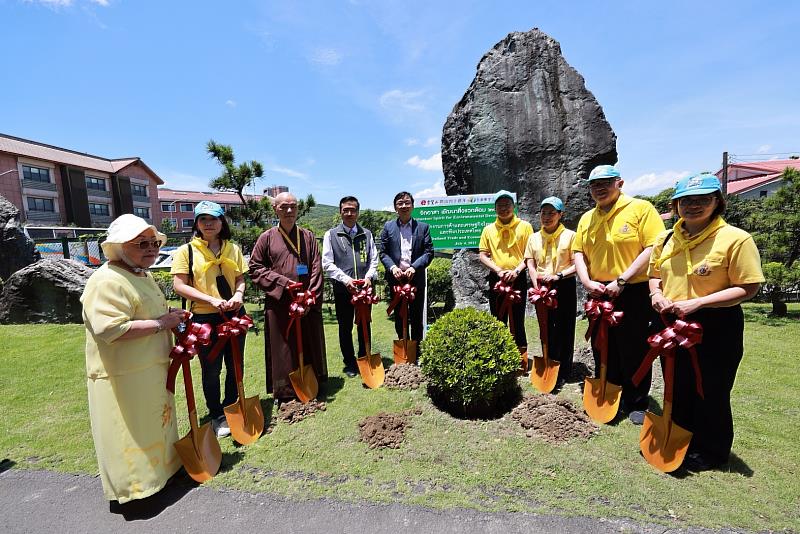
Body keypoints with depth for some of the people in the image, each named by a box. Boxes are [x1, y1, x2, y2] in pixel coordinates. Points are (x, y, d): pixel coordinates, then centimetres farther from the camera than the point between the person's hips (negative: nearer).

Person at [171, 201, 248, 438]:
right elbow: (179, 285, -10)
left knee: (235, 366, 15)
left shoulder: (233, 249, 7)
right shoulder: (186, 251, -5)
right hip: (204, 318, -3)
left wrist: (239, 294, -11)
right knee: (211, 370, 10)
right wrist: (211, 300, -20)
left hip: (234, 315, 4)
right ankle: (216, 417, 30)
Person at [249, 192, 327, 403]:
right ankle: (284, 393, 21)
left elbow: (316, 270, 1)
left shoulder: (308, 237, 5)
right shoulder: (267, 238, 2)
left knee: (309, 346, 10)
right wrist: (283, 282, -10)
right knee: (282, 348, 6)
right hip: (279, 304, -1)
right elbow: (255, 268, 2)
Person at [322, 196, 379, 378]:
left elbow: (374, 260, 9)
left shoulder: (366, 234, 10)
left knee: (364, 326, 11)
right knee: (345, 327, 9)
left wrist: (369, 277, -10)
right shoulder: (331, 235, 3)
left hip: (364, 287, 2)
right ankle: (350, 363, 23)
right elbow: (327, 264, -3)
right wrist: (346, 280, -15)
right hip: (342, 288, -2)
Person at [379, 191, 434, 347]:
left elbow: (429, 252, -2)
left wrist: (414, 268, -15)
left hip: (416, 278, -1)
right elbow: (383, 252, 3)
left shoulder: (423, 227, 4)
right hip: (396, 278, 1)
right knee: (399, 317, 12)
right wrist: (392, 267, -14)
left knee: (416, 317, 8)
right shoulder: (388, 227, 6)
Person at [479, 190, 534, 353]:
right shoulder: (488, 229, 8)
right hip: (496, 279, 2)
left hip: (518, 279, -2)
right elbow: (482, 255, 4)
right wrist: (499, 271, -10)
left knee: (517, 320, 2)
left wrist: (516, 271, -14)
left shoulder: (524, 226, 3)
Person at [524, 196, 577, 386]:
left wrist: (558, 276, -21)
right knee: (546, 330, 11)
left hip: (564, 287, -3)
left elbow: (576, 265, -7)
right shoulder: (534, 238, 9)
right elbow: (530, 265, 4)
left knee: (564, 330, 3)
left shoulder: (569, 236, -2)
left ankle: (563, 372, 16)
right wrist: (537, 288, -8)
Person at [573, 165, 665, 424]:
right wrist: (587, 281, -6)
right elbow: (579, 252, 9)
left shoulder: (641, 208, -8)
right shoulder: (587, 218, 9)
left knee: (634, 352, 7)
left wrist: (621, 281, -19)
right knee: (603, 351, 16)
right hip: (598, 294, 5)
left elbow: (653, 248, -15)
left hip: (633, 293, -5)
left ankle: (637, 405, 27)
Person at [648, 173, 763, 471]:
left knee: (710, 393, 10)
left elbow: (747, 288, -15)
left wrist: (696, 303, -24)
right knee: (677, 388, 20)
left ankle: (711, 452, 33)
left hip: (715, 327, -5)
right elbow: (655, 275, 15)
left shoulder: (735, 238, -13)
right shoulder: (665, 239, 4)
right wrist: (656, 294, -6)